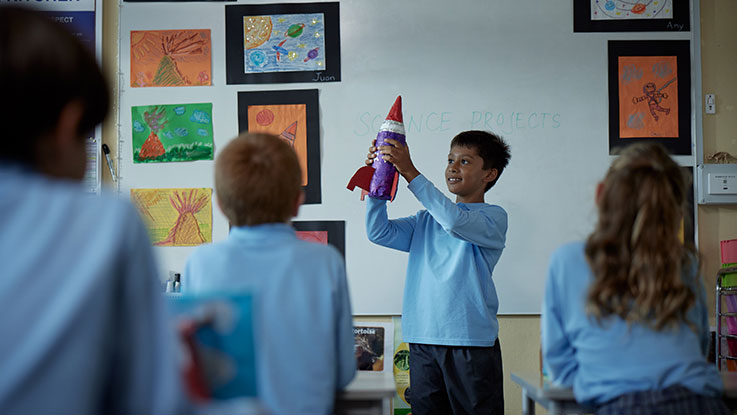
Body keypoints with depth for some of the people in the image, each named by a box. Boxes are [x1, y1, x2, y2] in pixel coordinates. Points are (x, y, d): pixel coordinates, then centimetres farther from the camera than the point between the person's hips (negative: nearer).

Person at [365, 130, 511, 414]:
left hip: (471, 342, -4)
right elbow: (379, 233, 7)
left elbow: (456, 222, -20)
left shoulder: (493, 217, 0)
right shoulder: (427, 219, 17)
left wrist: (410, 172, -23)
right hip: (423, 341, 5)